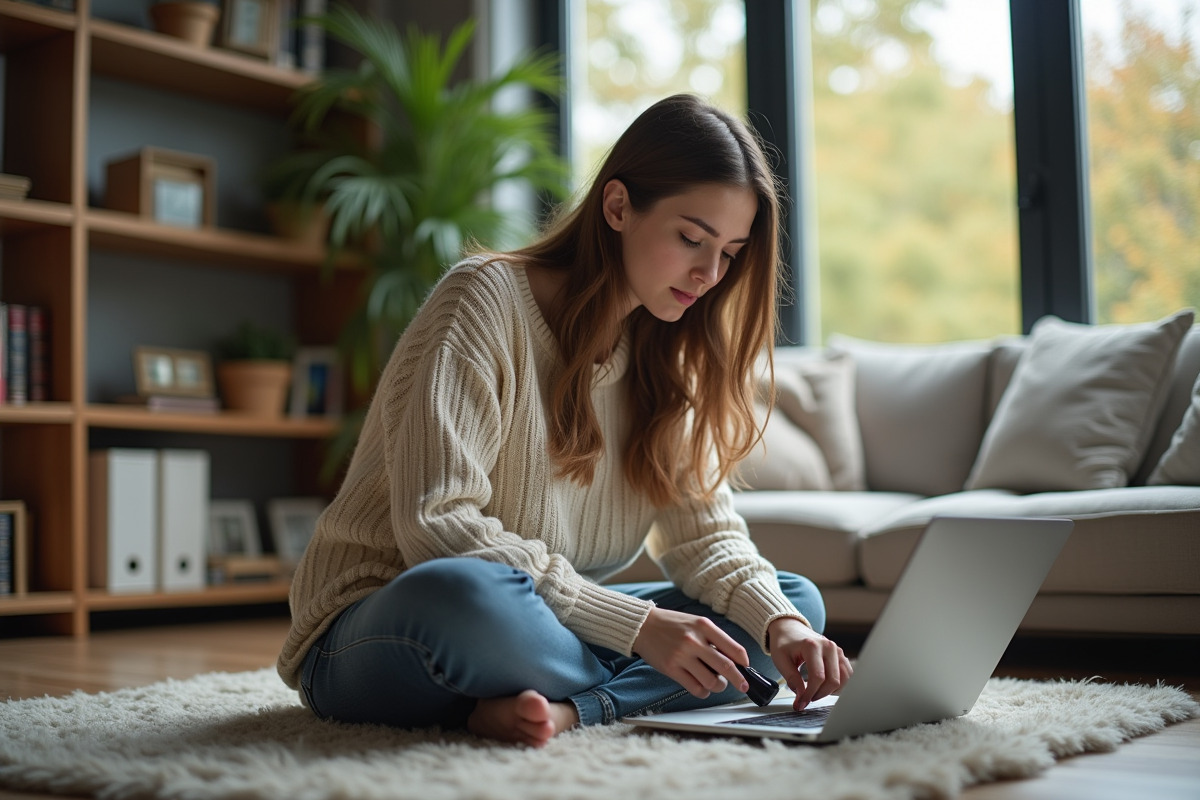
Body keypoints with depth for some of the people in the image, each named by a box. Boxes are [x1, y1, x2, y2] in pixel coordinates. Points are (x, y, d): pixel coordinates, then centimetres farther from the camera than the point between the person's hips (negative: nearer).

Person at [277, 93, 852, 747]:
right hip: (381, 637, -6)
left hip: (543, 627, 7)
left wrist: (778, 621, -20)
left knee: (796, 602, -5)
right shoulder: (484, 302, -15)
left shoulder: (665, 355, 7)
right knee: (459, 595, -41)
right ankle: (640, 695, -14)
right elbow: (435, 528, -24)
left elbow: (703, 531, 1)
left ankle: (564, 708, -22)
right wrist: (637, 626, -28)